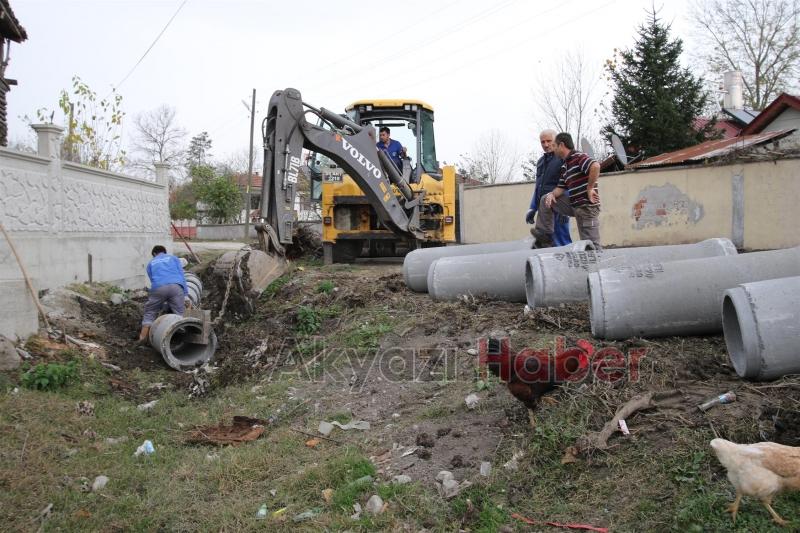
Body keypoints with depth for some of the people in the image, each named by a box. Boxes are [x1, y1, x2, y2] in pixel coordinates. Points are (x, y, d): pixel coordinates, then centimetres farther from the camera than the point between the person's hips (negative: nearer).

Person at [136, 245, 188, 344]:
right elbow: (181, 275, 16)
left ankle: (143, 338, 10)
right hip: (175, 286, -1)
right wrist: (185, 295, 14)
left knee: (150, 313, 16)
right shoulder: (173, 258, 27)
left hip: (158, 288, 1)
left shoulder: (151, 263, 31)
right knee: (179, 314, 4)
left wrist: (161, 304, 33)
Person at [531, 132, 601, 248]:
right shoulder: (564, 166, 17)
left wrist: (590, 188, -21)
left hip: (587, 206, -9)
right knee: (546, 199, 11)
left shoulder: (578, 157, -12)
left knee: (591, 245, -6)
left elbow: (595, 166, -30)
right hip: (573, 205, 9)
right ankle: (545, 236, 12)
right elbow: (561, 187, 16)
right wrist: (552, 194, -6)